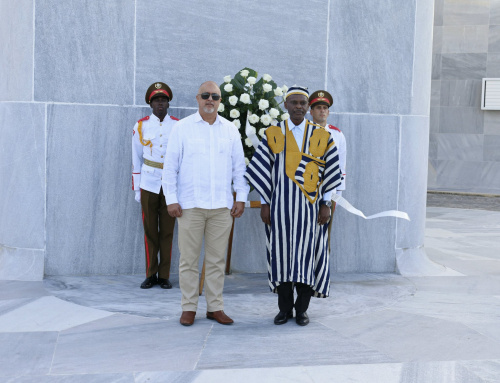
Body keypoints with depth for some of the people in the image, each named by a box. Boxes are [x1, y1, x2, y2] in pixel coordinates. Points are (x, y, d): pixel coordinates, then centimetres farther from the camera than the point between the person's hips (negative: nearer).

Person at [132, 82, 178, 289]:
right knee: (150, 231, 4)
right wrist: (136, 189, 4)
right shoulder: (141, 126, 4)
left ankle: (164, 276, 11)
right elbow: (137, 159, 7)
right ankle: (151, 275, 13)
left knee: (167, 231, 3)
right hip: (149, 185, 0)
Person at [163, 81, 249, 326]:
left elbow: (239, 166, 13)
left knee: (217, 259, 6)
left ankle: (215, 307, 16)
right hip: (190, 205, -2)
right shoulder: (182, 128, 3)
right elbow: (170, 166, 2)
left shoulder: (230, 130, 10)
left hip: (222, 206, 2)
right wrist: (171, 200, -4)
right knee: (188, 259, 1)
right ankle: (189, 308, 11)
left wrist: (241, 197, 6)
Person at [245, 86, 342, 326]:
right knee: (282, 254, 3)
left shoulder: (321, 136, 4)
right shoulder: (272, 135, 5)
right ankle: (285, 309, 14)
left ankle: (302, 308, 14)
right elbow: (261, 170, 4)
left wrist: (326, 204, -1)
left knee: (306, 254, 1)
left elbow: (331, 172, 5)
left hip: (309, 207, 0)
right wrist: (265, 203, -1)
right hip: (281, 205, 0)